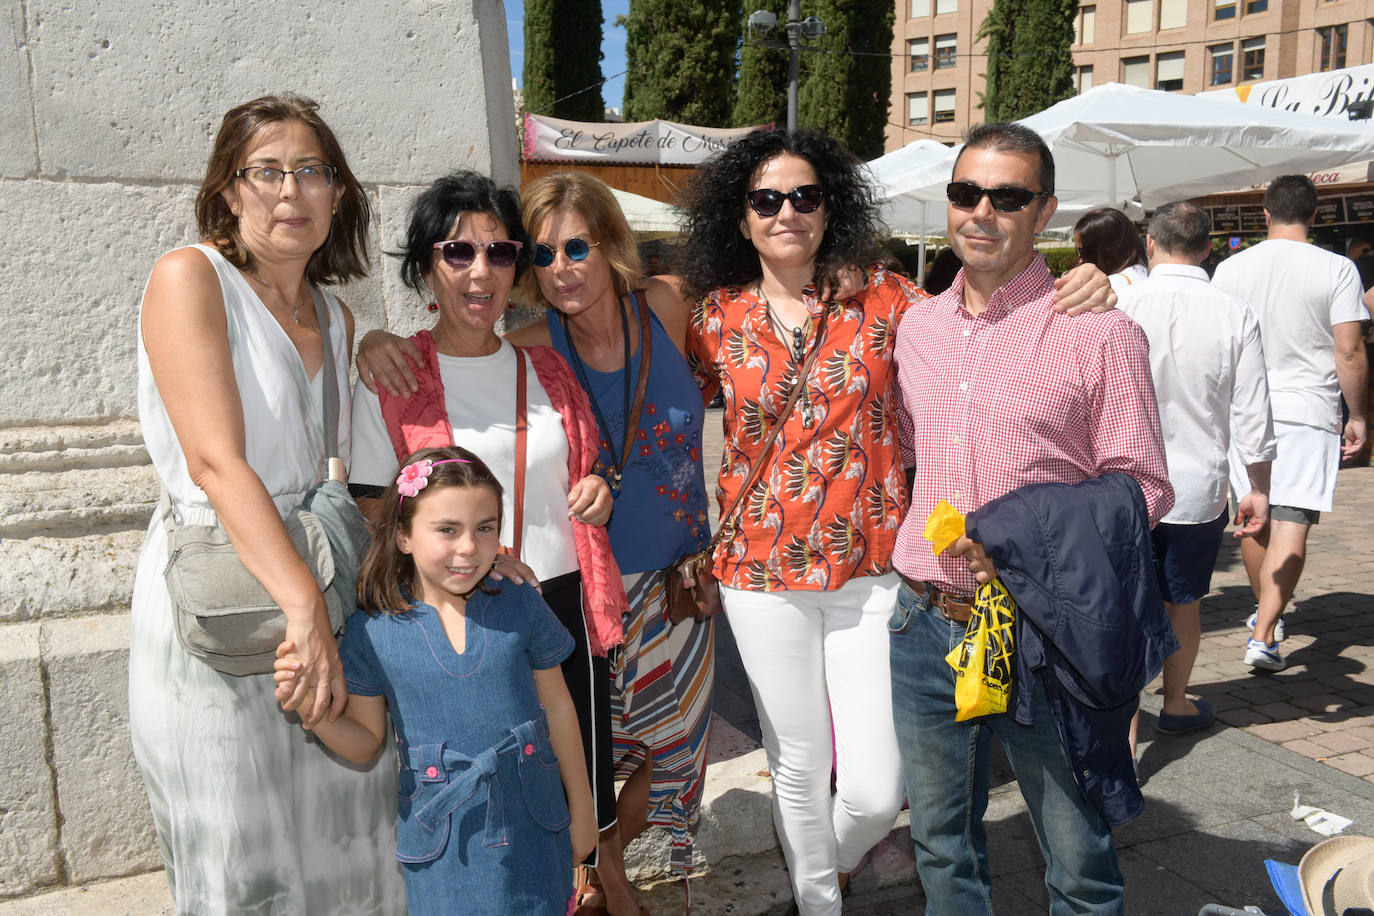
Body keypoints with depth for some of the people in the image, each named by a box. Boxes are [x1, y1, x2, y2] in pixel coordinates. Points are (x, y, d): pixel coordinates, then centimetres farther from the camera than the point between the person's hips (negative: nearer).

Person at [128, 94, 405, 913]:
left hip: (321, 585, 6)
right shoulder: (189, 278, -10)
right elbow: (216, 460, -21)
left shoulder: (336, 319, 10)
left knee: (347, 848, 16)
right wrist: (304, 606, -27)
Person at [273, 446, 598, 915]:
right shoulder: (371, 633, -9)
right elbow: (367, 742, 1)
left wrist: (581, 807, 9)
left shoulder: (520, 605, -6)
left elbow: (557, 707, 3)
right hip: (441, 838, -1)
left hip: (532, 827, 1)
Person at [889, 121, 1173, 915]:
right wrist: (919, 559, 10)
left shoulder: (1101, 332, -8)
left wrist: (1034, 545, -21)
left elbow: (1142, 487, -8)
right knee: (942, 845, 20)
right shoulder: (916, 325, 7)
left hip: (1040, 634, -4)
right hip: (925, 625, 5)